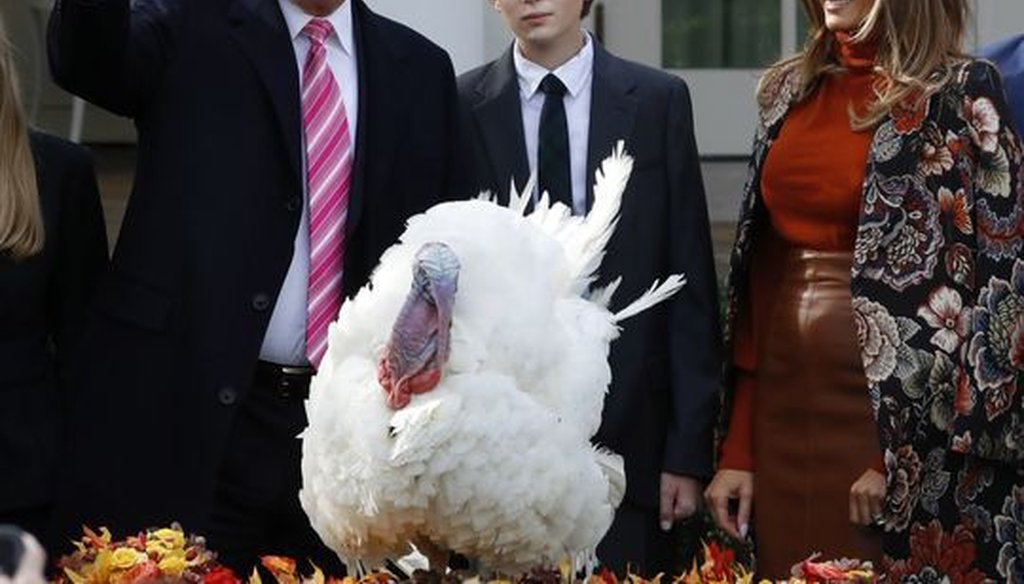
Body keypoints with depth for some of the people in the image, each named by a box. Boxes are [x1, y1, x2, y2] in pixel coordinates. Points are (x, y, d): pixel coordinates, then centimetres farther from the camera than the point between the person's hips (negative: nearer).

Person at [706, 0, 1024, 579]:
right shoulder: (790, 90, 10)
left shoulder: (961, 96, -6)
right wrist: (738, 449, 5)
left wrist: (897, 454, -15)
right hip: (782, 416, 5)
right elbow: (761, 276, 10)